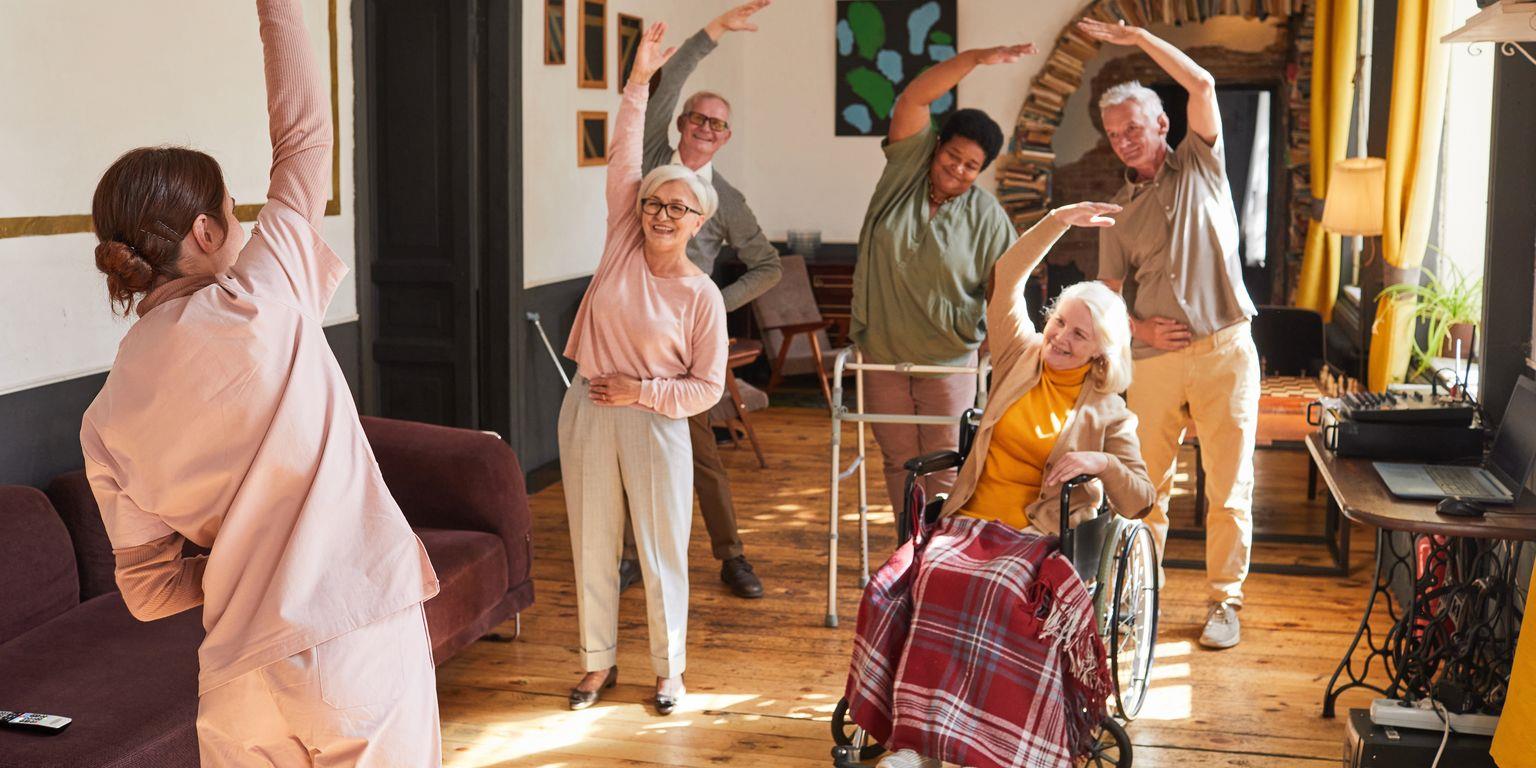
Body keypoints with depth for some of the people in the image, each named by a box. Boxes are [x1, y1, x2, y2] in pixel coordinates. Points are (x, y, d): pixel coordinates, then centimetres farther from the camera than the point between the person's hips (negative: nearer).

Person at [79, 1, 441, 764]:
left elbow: (149, 589, 7)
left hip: (243, 678, 4)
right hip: (362, 640, -4)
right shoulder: (261, 298, -10)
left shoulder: (106, 422, 3)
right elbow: (304, 135, 3)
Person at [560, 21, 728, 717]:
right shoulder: (623, 245, 0)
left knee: (661, 553, 5)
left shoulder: (702, 297, -8)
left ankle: (669, 670, 22)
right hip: (587, 412, 3)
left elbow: (707, 387, -5)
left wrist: (644, 391, -17)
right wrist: (640, 82, -7)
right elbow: (622, 161, -4)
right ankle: (598, 662, 27)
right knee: (592, 545, 11)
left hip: (654, 425, -3)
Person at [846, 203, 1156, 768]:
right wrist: (1060, 221, 2)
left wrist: (1100, 462, -14)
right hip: (969, 524, 3)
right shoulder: (1021, 360, 16)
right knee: (897, 589, -28)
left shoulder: (1107, 414, 9)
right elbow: (1006, 279, 9)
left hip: (1039, 541, -3)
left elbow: (1140, 502, 4)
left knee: (995, 596, -36)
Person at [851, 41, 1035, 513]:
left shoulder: (986, 216, -6)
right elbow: (913, 100, -14)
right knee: (899, 461, 10)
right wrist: (975, 59, -24)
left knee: (946, 466, 2)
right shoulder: (906, 169, -3)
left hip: (949, 359, -2)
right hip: (883, 353, 2)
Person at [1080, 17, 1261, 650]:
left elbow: (1202, 85, -6)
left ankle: (1224, 600, 10)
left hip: (1224, 350, -2)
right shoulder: (1120, 210, 13)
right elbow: (1109, 295, 13)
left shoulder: (1200, 166, 8)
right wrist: (1140, 328, -7)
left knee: (1229, 485, 0)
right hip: (1153, 360, 3)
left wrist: (1137, 38, -6)